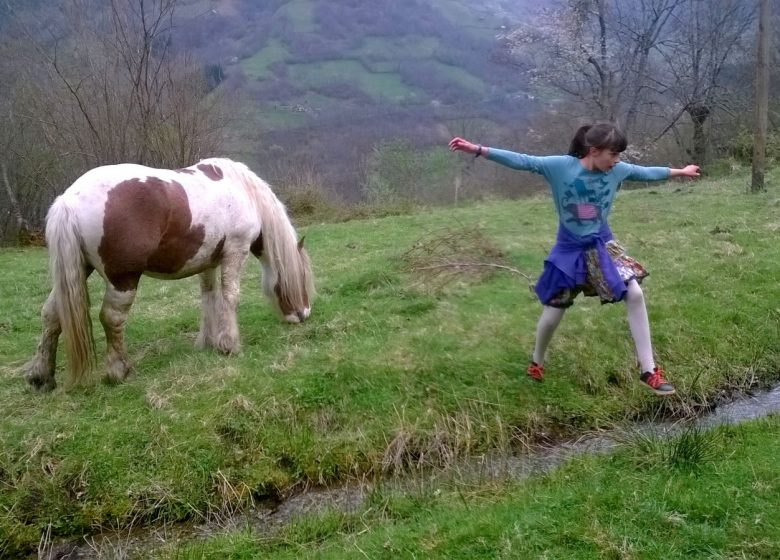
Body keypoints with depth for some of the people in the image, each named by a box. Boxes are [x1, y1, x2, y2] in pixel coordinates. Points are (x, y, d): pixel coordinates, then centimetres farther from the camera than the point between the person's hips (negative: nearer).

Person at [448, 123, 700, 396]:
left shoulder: (618, 170, -6)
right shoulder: (561, 166, -18)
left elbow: (646, 172, 11)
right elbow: (522, 161, -22)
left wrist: (680, 172, 24)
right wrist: (478, 150, -30)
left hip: (602, 245, 3)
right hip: (569, 249, -3)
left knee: (635, 295, -12)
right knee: (553, 311, 6)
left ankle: (648, 370, -2)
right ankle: (537, 361, 37)